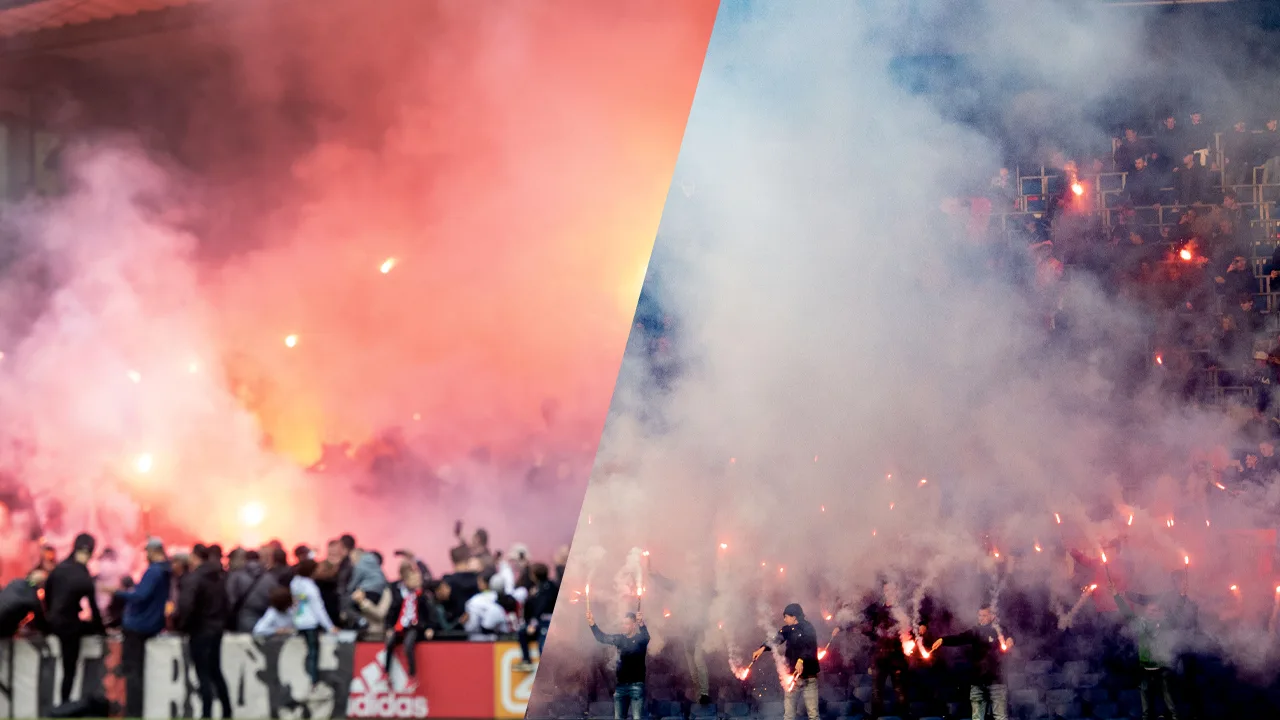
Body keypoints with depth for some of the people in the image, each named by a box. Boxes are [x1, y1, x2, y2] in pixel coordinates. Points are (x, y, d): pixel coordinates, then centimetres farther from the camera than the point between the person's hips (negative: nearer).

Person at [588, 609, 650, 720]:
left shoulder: (640, 639, -4)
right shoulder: (620, 639, 10)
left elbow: (646, 637, -26)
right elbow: (602, 638, 1)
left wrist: (642, 624, -50)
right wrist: (592, 623, -17)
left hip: (636, 685, -5)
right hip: (620, 685, 5)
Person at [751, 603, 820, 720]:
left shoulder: (808, 629, -7)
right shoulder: (787, 630, 10)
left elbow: (810, 647, -23)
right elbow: (776, 640, -3)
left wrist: (801, 660, -40)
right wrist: (763, 648, -22)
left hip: (808, 677, -5)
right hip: (792, 677, 5)